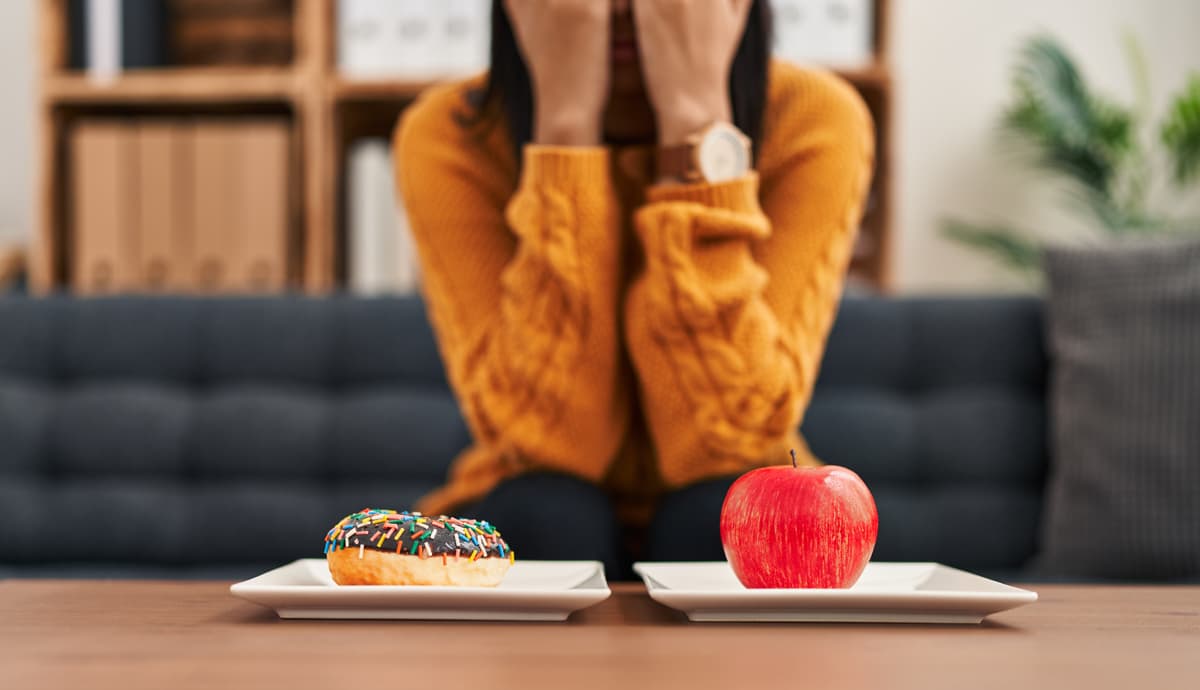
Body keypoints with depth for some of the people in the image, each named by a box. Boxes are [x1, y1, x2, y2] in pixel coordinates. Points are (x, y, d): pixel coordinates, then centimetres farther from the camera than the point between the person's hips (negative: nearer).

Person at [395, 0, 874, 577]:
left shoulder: (812, 122, -17)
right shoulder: (450, 137, -16)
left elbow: (732, 434, -27)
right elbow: (545, 435, -26)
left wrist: (696, 118, -31)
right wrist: (567, 119, -30)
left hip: (733, 535, 0)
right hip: (542, 532, 0)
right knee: (536, 511, -30)